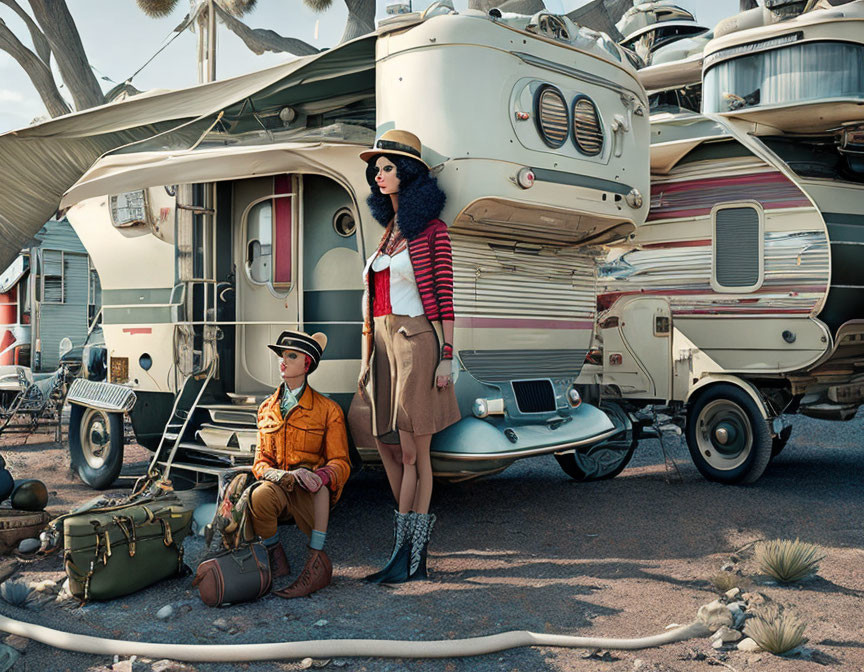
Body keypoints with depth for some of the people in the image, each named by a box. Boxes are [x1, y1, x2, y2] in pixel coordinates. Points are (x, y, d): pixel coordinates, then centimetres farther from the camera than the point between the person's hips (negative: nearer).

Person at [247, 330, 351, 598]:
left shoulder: (327, 409, 2)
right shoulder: (267, 408, 12)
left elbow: (340, 464, -2)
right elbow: (261, 463, 8)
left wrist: (322, 475, -28)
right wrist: (289, 476, -17)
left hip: (313, 495, -2)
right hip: (276, 488, 2)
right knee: (260, 496, -34)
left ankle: (316, 558, -36)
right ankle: (275, 558, -12)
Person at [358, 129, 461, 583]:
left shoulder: (431, 230, -3)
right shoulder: (388, 232, 18)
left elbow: (443, 297, -6)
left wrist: (446, 356, -11)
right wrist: (366, 357, 17)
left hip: (416, 341, -7)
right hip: (383, 343, 8)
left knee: (412, 450, -3)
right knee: (388, 446, 7)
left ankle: (406, 554, 4)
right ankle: (416, 554, 19)